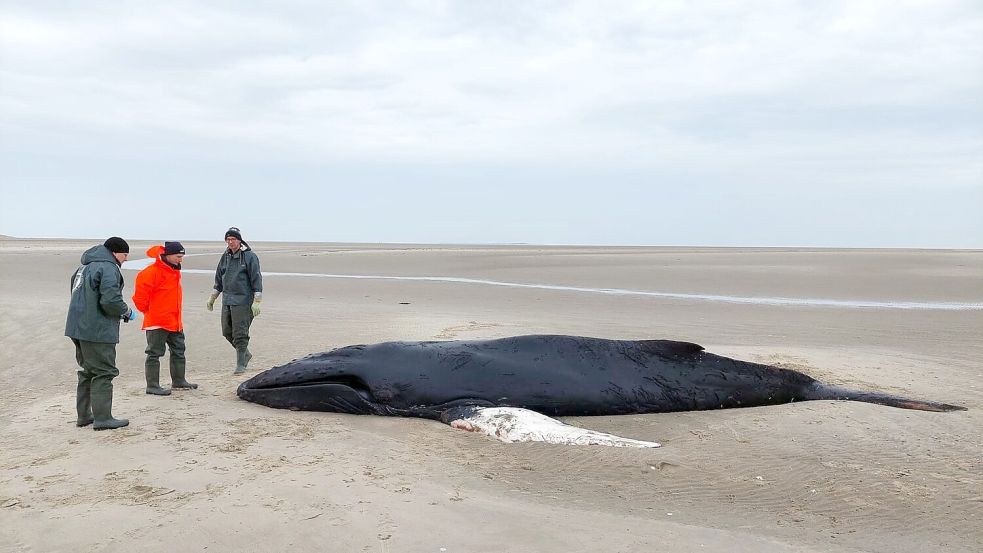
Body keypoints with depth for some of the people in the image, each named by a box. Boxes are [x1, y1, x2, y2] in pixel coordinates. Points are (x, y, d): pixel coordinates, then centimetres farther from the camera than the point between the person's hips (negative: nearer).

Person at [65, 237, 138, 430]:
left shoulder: (84, 266, 17)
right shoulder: (108, 268, -15)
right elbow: (110, 301, -25)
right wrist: (127, 312, -6)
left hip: (78, 327, 10)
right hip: (98, 331, -10)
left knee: (88, 371, 19)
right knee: (104, 373, -3)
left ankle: (84, 415, 25)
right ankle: (102, 418, -3)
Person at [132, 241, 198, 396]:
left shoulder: (175, 271, 12)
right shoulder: (153, 271, -17)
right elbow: (140, 294, -21)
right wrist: (147, 310, -9)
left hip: (174, 321, 9)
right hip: (157, 322, -9)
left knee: (179, 351, 16)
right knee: (154, 353, -2)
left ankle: (178, 381, 27)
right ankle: (152, 386, 4)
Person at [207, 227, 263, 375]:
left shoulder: (249, 256, -7)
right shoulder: (225, 257, 13)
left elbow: (256, 280, -9)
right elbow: (219, 280, 23)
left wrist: (256, 301, -14)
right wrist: (212, 298, 21)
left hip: (243, 301, -7)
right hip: (227, 300, 7)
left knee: (240, 334, -6)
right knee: (227, 332, 10)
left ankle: (241, 364, 2)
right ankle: (245, 354, 28)